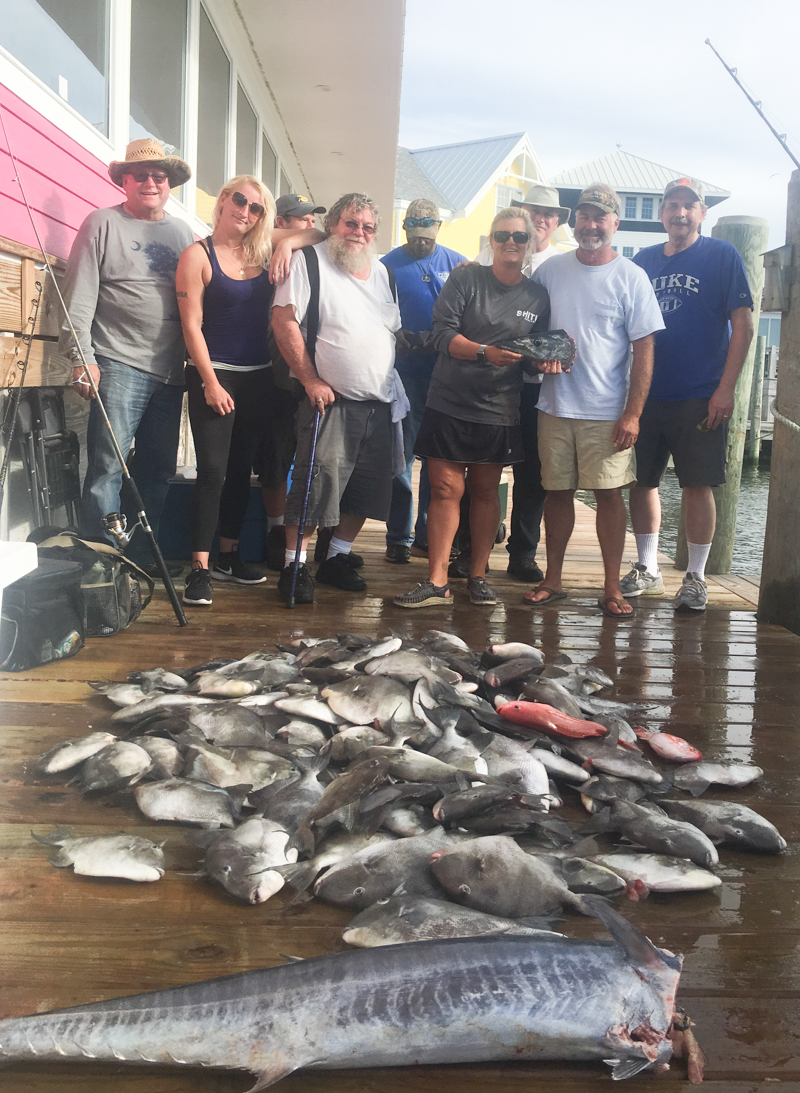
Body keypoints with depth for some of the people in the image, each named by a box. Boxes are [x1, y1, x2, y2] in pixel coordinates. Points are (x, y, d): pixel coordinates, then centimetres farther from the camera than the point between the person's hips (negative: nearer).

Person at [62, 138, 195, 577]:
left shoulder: (183, 232, 17)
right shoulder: (103, 224, 3)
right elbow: (80, 296, -3)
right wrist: (81, 357, -12)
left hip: (171, 371, 5)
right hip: (119, 366, -5)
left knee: (158, 470, 9)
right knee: (107, 467, -8)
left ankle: (141, 556, 20)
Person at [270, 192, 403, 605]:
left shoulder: (381, 271, 16)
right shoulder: (309, 261, -4)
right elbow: (283, 322, -12)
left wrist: (391, 384, 14)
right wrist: (311, 380, -15)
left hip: (380, 401, 7)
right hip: (331, 399, -7)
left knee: (367, 487, 9)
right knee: (316, 484, -11)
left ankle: (338, 557, 23)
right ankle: (294, 566, 0)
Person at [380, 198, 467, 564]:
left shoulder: (458, 264, 9)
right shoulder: (389, 265, 3)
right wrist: (395, 334, -15)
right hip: (404, 370, -2)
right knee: (401, 454, -1)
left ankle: (429, 532, 18)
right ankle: (398, 536, 7)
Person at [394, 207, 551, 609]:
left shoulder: (538, 297, 8)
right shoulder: (465, 278, 0)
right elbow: (444, 334, -8)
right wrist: (485, 353, -22)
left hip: (500, 410, 2)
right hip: (449, 404, -2)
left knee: (486, 491, 10)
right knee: (446, 489, -3)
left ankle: (478, 576, 20)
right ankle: (437, 581, 1)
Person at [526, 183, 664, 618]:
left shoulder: (631, 278, -2)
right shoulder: (551, 269, 7)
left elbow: (644, 349, -4)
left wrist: (633, 413, -10)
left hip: (607, 411, -3)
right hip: (554, 406, 3)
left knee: (609, 494, 0)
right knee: (557, 492, 8)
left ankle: (612, 589, 8)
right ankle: (552, 580, 20)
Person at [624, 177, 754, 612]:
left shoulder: (722, 255, -1)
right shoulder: (644, 261, 11)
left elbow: (742, 324, -5)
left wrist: (725, 389, -12)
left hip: (700, 397, -4)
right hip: (645, 395, 4)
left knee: (697, 486, -1)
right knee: (642, 480, 7)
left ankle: (695, 577, 11)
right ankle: (647, 570, 22)